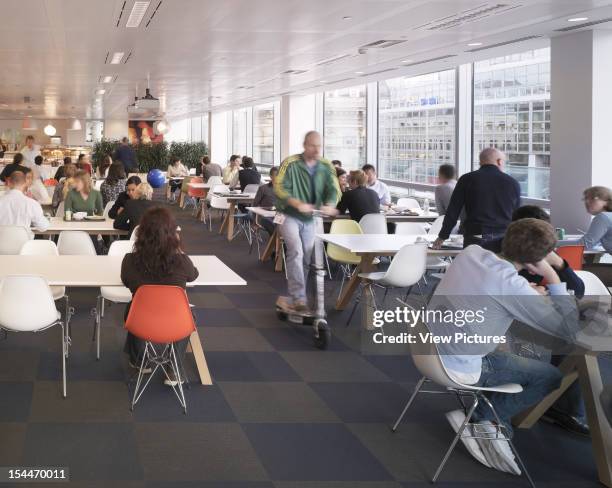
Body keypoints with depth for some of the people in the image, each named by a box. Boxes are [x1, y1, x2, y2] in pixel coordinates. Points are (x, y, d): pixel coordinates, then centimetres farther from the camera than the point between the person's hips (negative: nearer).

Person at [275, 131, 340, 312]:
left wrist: (329, 205, -30)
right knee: (296, 251, -22)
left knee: (308, 256, 7)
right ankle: (298, 298, -24)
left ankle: (295, 295, 22)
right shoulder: (291, 163, -12)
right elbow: (279, 187, -19)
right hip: (290, 216, -5)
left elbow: (333, 189, -7)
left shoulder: (326, 167, 0)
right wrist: (297, 204, -34)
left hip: (311, 218, 5)